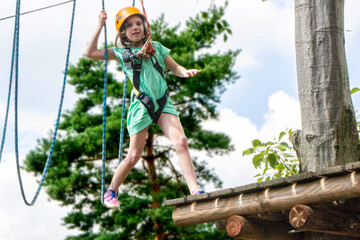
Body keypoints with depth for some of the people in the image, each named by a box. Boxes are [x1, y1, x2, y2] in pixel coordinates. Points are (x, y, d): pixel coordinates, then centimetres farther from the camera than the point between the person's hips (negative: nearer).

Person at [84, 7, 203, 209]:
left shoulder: (156, 47, 16)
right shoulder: (121, 52, 12)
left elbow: (175, 67, 17)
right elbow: (90, 53, 10)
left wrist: (185, 72, -6)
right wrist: (100, 26, 8)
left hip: (163, 103, 2)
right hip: (141, 106, -2)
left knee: (181, 141, -19)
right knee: (134, 156, 1)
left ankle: (195, 191, -22)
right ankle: (111, 192, 24)